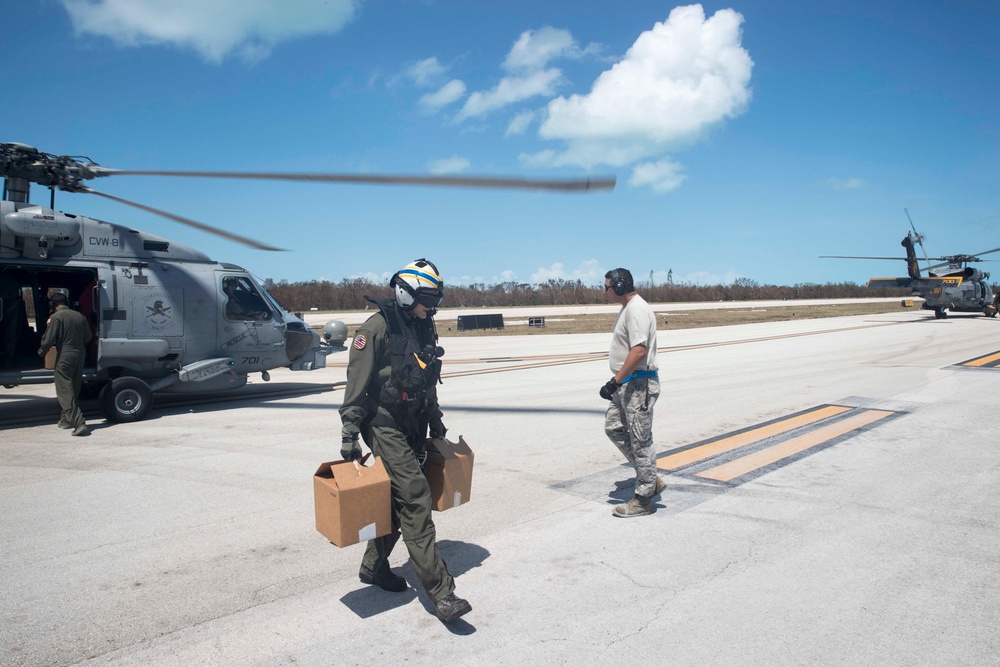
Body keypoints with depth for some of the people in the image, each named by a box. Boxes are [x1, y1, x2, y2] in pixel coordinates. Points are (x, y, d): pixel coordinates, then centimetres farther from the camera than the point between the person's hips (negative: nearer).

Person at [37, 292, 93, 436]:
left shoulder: (56, 317, -9)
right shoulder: (79, 316, 8)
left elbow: (49, 339, -11)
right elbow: (87, 338, 12)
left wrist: (41, 352, 6)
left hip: (65, 356, -6)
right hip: (80, 355, 7)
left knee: (65, 392, -6)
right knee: (73, 390, 18)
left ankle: (79, 423, -17)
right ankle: (67, 419, 31)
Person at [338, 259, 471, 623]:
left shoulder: (424, 329, 11)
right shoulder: (377, 327, -13)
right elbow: (356, 384, -14)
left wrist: (436, 423, 24)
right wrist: (349, 435, -15)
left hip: (413, 428, 8)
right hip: (386, 428, -8)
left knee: (397, 500, 16)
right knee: (416, 501, -11)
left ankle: (374, 565, 35)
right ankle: (441, 593, -9)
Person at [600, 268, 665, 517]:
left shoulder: (636, 309, -18)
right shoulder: (627, 308, 15)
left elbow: (639, 350, -27)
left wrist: (615, 381, -25)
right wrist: (617, 383, 21)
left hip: (639, 384, -11)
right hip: (627, 384, 11)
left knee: (640, 440, -2)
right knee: (613, 427, 16)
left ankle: (644, 499, 10)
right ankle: (651, 478, 24)